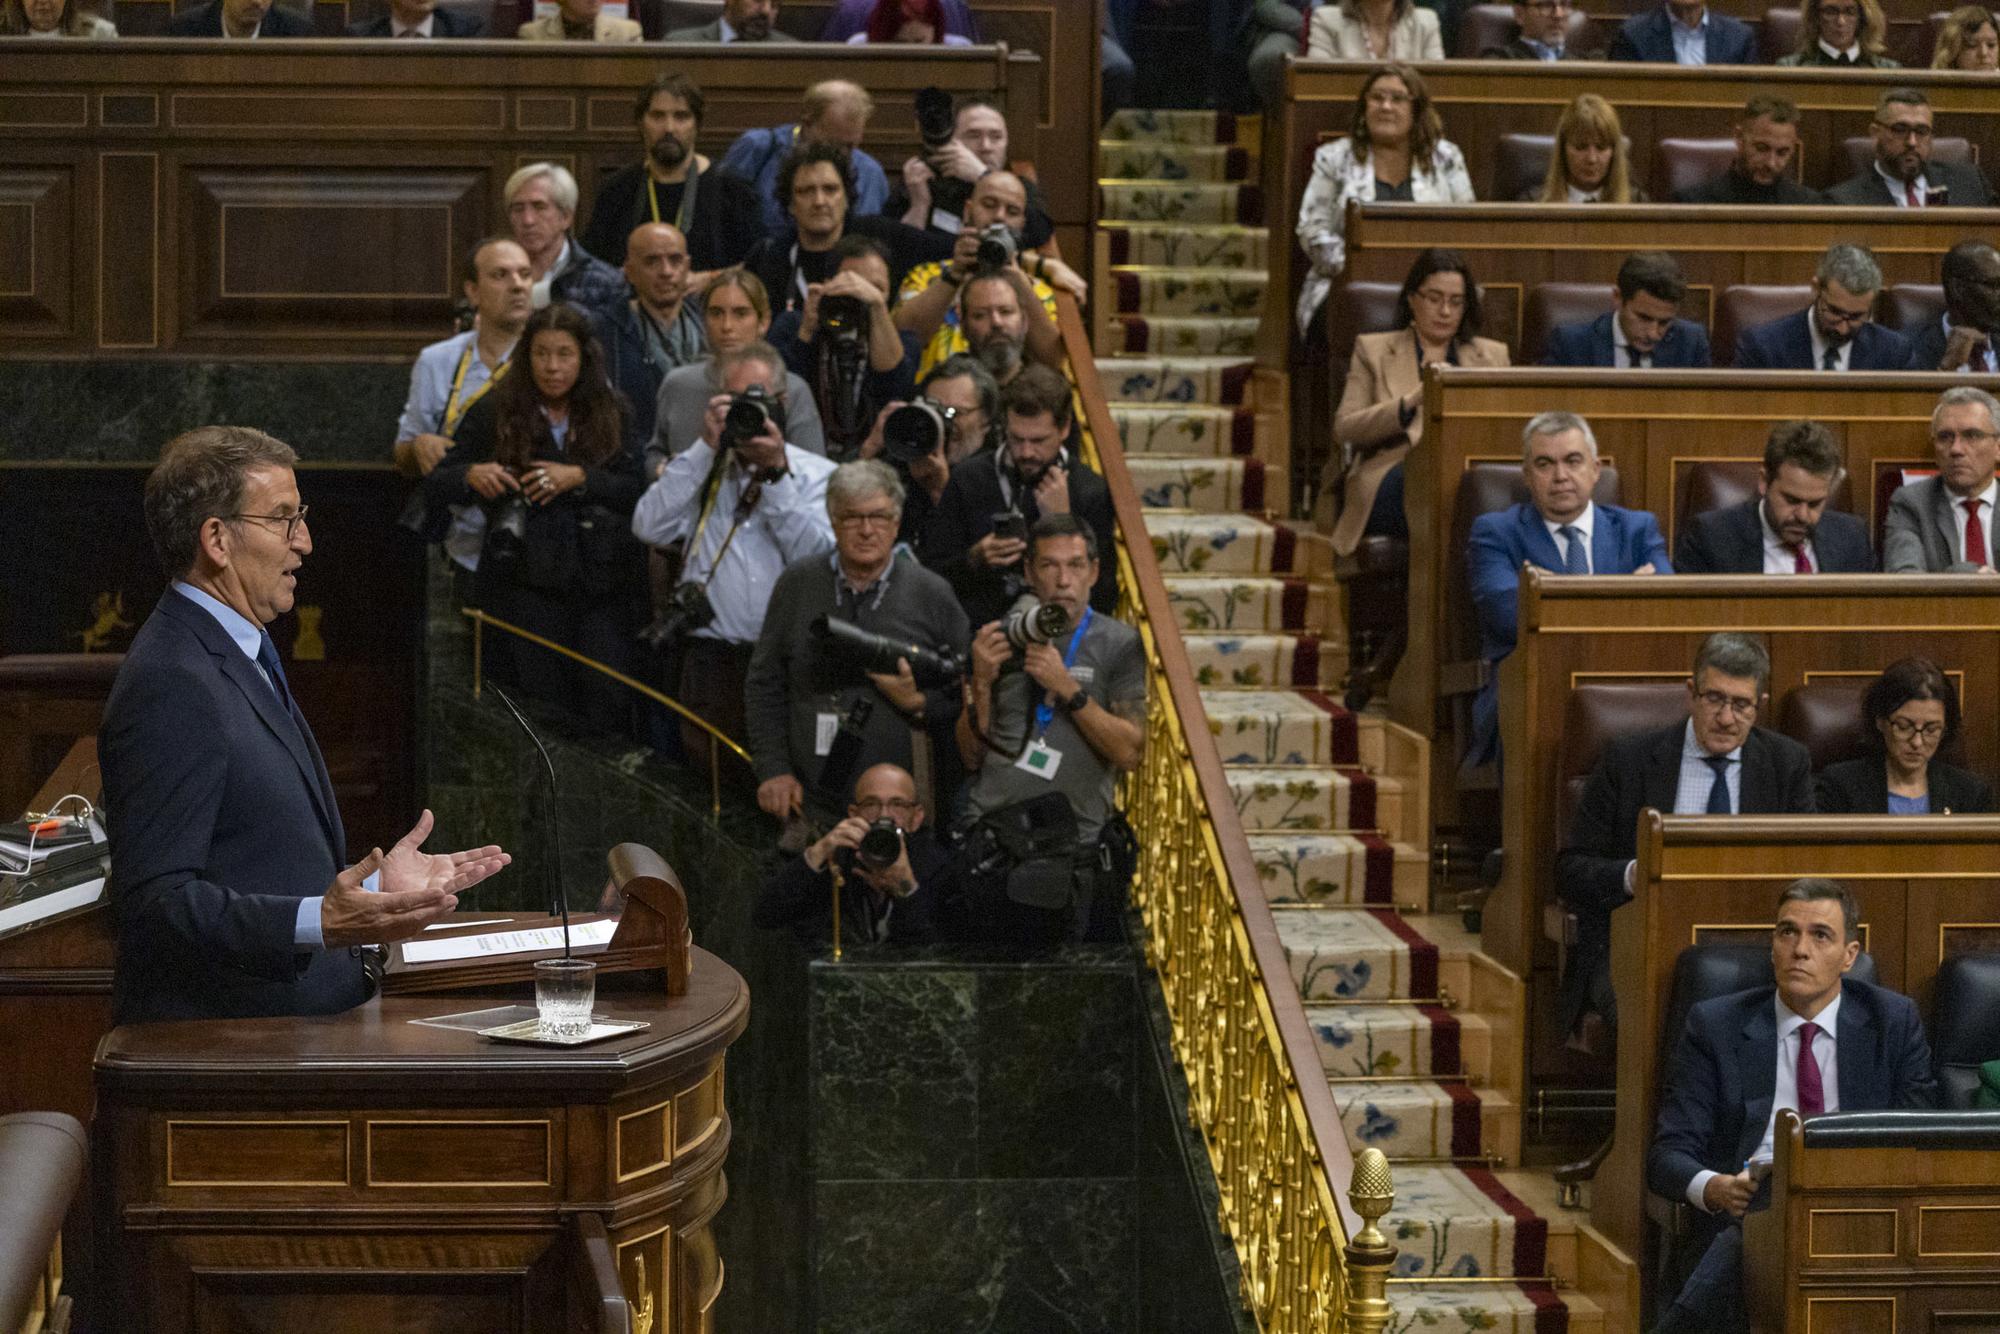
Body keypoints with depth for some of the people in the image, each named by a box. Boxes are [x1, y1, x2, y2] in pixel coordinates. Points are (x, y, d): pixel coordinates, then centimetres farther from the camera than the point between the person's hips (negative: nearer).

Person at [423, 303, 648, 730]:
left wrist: (580, 478, -13)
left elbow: (636, 488, 1)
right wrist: (470, 475, -19)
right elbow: (436, 486, 2)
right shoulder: (494, 413, 4)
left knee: (611, 700, -8)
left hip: (601, 576, 1)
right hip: (526, 579, -1)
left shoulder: (609, 415, 10)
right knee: (546, 700, -3)